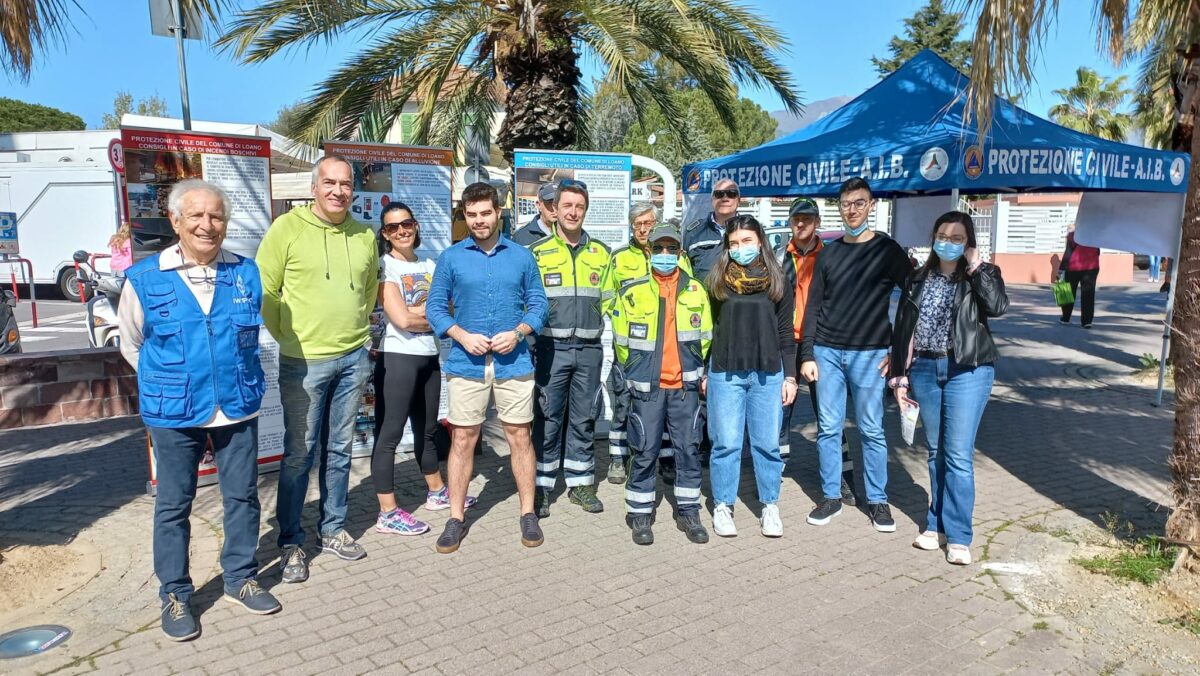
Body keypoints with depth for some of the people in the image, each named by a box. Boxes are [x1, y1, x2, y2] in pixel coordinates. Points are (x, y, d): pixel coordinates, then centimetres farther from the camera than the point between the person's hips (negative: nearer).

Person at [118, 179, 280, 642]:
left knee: (243, 496, 11)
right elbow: (131, 345, 9)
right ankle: (175, 595, 25)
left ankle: (240, 578, 29)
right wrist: (170, 382, 7)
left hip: (238, 409, 2)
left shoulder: (246, 273, 0)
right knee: (173, 505, 9)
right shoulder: (145, 279, -6)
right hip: (174, 414, -2)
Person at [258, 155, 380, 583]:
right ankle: (291, 543, 17)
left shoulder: (365, 236, 6)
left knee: (339, 450, 14)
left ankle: (333, 530, 28)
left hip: (353, 359, 4)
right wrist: (287, 336, -3)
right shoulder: (287, 228, -7)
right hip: (303, 361, -4)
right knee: (299, 454, 2)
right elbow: (265, 290, -5)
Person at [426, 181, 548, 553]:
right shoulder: (451, 258, 3)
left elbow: (537, 303, 6)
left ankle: (528, 514, 21)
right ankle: (456, 518, 18)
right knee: (462, 439, 6)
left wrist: (518, 332, -12)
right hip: (466, 364, 0)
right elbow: (435, 307, 3)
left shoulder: (521, 256, 5)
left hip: (514, 363, 1)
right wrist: (463, 336, -13)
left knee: (519, 436, 7)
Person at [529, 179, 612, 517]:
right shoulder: (537, 252, 3)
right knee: (548, 418, 1)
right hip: (552, 347, -2)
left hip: (589, 349, 2)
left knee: (584, 418, 9)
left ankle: (581, 482, 21)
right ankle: (542, 486, 12)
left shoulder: (601, 253, 10)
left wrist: (600, 324, 3)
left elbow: (609, 299, 16)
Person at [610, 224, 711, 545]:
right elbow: (621, 341, 4)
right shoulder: (632, 292, -3)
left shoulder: (696, 291, 5)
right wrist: (633, 375, 7)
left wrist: (696, 371, 10)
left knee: (689, 449, 7)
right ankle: (640, 513, 16)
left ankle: (688, 512, 21)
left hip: (685, 386, 2)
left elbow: (705, 338, 13)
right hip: (647, 387, -2)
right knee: (644, 451, 3)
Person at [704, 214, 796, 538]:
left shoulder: (777, 281, 6)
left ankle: (770, 506, 20)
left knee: (767, 443, 6)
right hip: (725, 373, 0)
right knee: (726, 443, 2)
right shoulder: (717, 281, 4)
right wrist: (704, 373, 5)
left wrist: (789, 376, 4)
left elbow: (785, 332, 8)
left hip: (768, 374, 1)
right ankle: (723, 506, 15)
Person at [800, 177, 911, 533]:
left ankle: (878, 500, 16)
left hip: (869, 354, -2)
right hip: (827, 352, 3)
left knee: (871, 430, 3)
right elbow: (813, 306, 9)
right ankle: (831, 496, 18)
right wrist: (807, 354, 3)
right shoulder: (828, 253, 10)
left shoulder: (887, 250, 1)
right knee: (828, 428, 6)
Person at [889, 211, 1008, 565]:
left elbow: (997, 307, -20)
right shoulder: (918, 279, 9)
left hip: (967, 371, -3)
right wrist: (899, 376, 6)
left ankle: (958, 537, 4)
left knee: (958, 455, -5)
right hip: (924, 370, 4)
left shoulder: (983, 275, 1)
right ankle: (938, 523, 23)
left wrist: (975, 268, -14)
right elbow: (902, 328, 9)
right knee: (936, 451, 11)